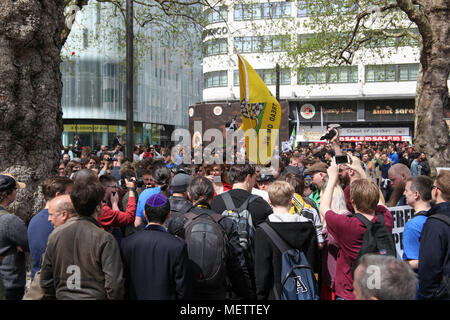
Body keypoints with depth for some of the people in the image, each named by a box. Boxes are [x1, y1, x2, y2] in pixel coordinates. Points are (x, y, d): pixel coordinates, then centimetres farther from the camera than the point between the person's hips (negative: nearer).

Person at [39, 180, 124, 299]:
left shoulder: (55, 234, -4)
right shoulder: (105, 239, -18)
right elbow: (114, 285, -19)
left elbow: (45, 280, 3)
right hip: (94, 296, -4)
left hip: (63, 296, 4)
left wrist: (51, 296, 16)